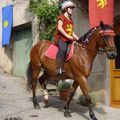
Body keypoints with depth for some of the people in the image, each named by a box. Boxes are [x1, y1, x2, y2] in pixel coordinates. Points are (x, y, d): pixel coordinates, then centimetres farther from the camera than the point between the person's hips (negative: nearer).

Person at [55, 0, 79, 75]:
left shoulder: (71, 20, 25)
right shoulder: (61, 17, 1)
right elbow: (59, 28, -14)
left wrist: (78, 39, 16)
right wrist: (67, 36, -19)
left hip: (69, 40, 9)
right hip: (61, 38, -8)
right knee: (63, 49, -33)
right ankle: (59, 68, -36)